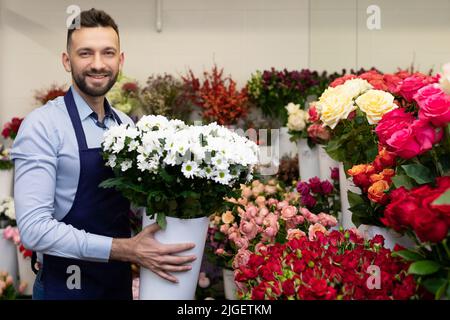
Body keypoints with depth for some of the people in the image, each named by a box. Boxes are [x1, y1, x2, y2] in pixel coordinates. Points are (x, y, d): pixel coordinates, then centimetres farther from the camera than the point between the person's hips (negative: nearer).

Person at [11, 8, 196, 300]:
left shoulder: (127, 125, 4)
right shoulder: (43, 126, -16)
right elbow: (34, 227, -24)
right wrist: (126, 249, -26)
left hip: (121, 281, 6)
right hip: (67, 286, -6)